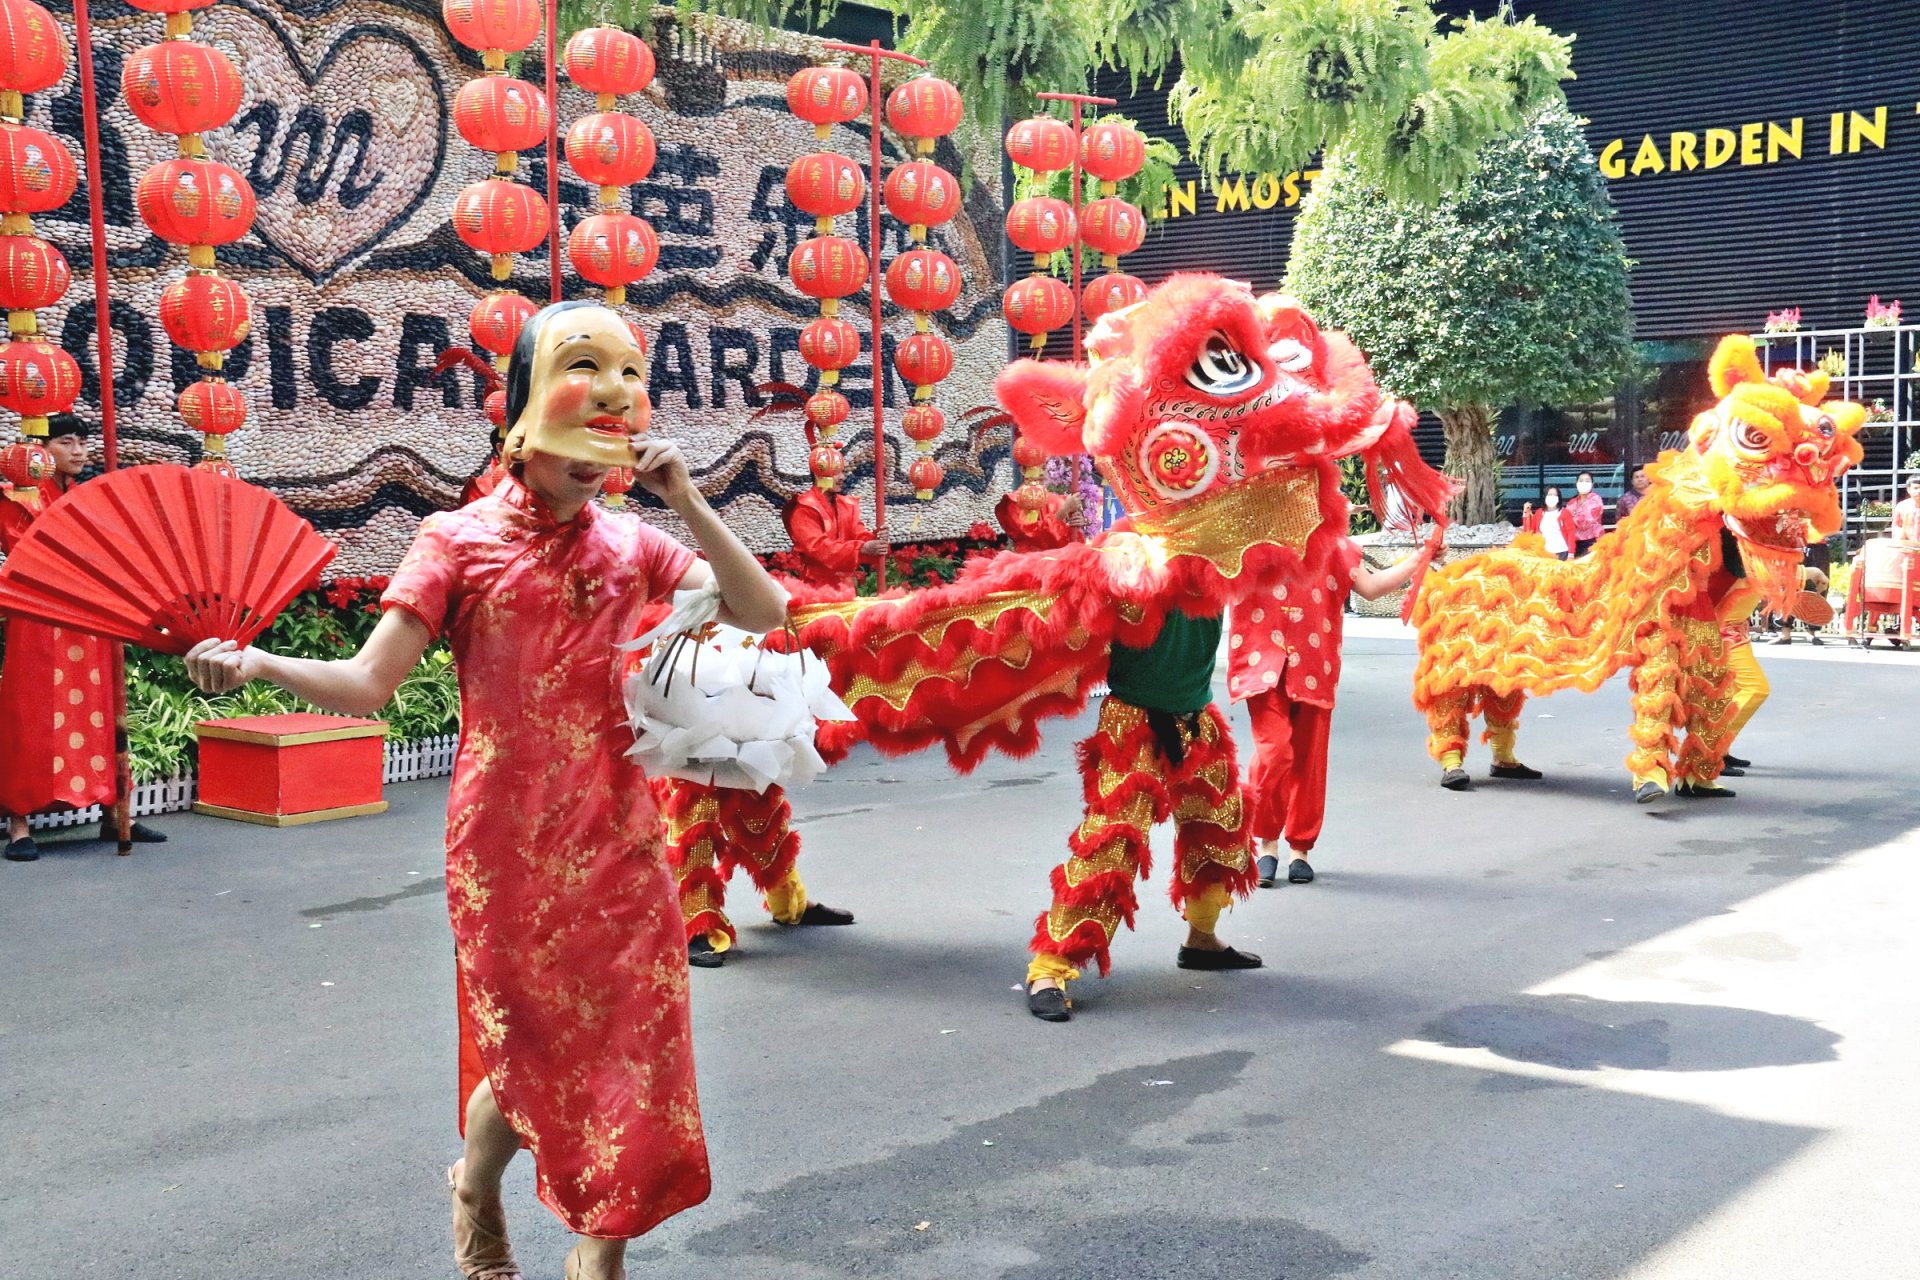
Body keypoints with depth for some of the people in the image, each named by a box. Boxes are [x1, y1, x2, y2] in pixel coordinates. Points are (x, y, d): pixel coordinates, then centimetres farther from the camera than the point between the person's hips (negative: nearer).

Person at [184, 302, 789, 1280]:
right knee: (537, 1058, 5)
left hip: (617, 841, 3)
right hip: (509, 844, -3)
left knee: (629, 1053, 5)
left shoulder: (631, 545, 5)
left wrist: (687, 504, -12)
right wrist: (254, 664, -27)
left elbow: (762, 614, -4)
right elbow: (365, 684, -10)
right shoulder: (460, 541, -5)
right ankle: (475, 1185, 40)